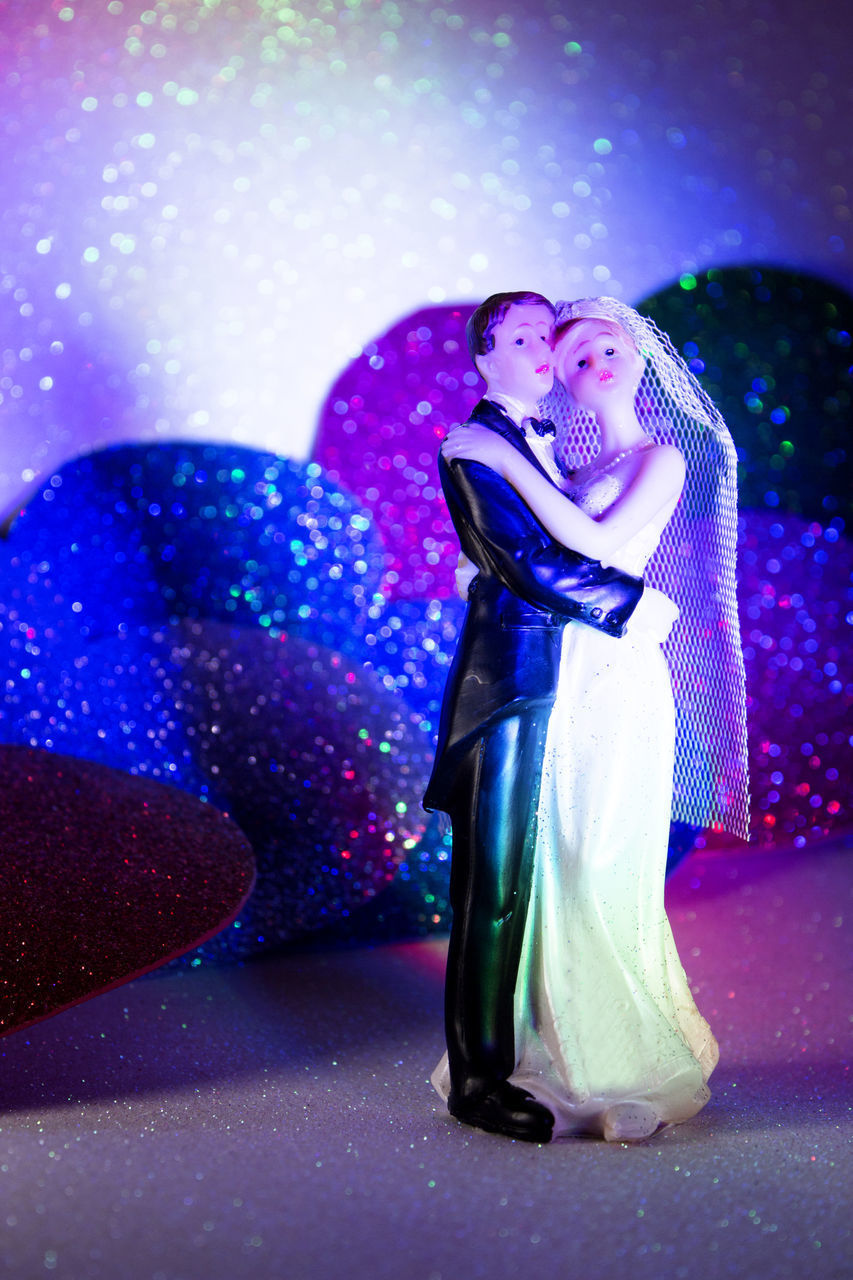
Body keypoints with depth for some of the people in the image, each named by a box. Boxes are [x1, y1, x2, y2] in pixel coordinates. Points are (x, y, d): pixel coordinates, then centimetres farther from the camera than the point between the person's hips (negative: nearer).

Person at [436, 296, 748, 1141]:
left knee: (602, 872, -5)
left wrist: (506, 460, -16)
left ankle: (630, 1068, 8)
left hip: (619, 682, -6)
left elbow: (598, 543, -17)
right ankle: (564, 1054, 15)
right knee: (554, 866, 5)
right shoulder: (582, 470, 17)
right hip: (564, 679, 6)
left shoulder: (661, 460, -2)